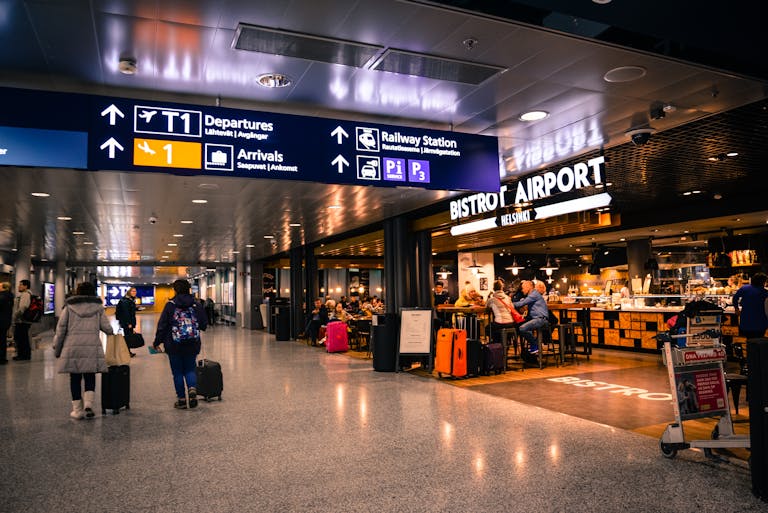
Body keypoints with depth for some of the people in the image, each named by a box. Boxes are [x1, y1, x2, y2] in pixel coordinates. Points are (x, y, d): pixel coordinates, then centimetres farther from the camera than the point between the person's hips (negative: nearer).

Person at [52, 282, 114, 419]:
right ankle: (88, 404, -7)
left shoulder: (69, 306, 6)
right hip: (92, 347, 0)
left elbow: (60, 329, 4)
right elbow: (106, 327, 4)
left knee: (75, 378, 8)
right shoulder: (98, 307, 7)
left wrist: (57, 348, 12)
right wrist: (112, 332, 27)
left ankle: (78, 409, 12)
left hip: (72, 347, 0)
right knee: (90, 377, 10)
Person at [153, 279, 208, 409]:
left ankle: (181, 399, 12)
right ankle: (192, 389, -10)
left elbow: (162, 325, -6)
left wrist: (157, 342, 4)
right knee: (190, 369, 15)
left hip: (174, 346, -2)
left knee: (177, 372, 9)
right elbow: (204, 325, 3)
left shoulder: (170, 305, -7)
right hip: (192, 345, 2)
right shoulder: (197, 305, -1)